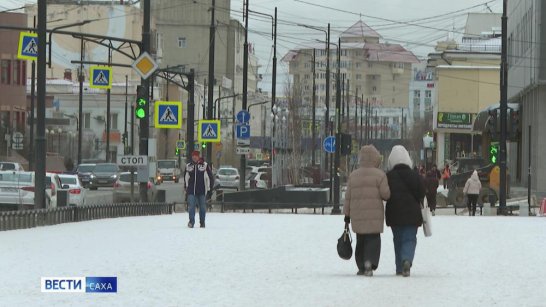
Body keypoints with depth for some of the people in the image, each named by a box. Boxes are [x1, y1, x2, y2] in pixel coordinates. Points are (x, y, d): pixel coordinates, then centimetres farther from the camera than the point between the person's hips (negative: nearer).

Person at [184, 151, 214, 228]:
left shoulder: (205, 165, 0)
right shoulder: (188, 166, 9)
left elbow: (211, 178, 4)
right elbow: (186, 179, 20)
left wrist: (209, 189, 1)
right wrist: (186, 189, 17)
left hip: (202, 191, -1)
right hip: (191, 191, 1)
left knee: (202, 207, 6)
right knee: (191, 206, -11)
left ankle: (202, 223, 17)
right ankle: (191, 221, -8)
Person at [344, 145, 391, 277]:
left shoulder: (353, 175, 8)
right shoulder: (379, 175, -5)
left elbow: (348, 196, 9)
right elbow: (385, 194, -9)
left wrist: (347, 213, 14)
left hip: (357, 215, 4)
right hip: (374, 214, -4)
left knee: (361, 240, 15)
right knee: (373, 239, -2)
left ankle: (361, 267, 17)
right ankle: (369, 262, -23)